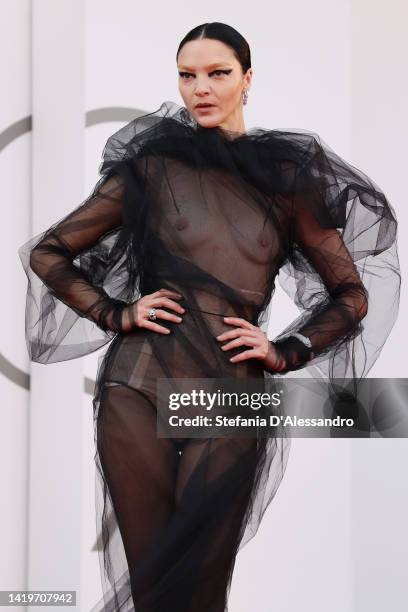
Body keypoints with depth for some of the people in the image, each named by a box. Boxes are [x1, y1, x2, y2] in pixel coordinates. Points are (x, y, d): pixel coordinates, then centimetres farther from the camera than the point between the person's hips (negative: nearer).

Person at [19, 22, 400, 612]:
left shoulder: (285, 177, 10)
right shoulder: (152, 165, 8)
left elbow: (353, 296, 15)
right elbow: (47, 253, 12)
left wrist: (285, 352, 3)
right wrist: (114, 313, 0)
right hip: (139, 384, 0)